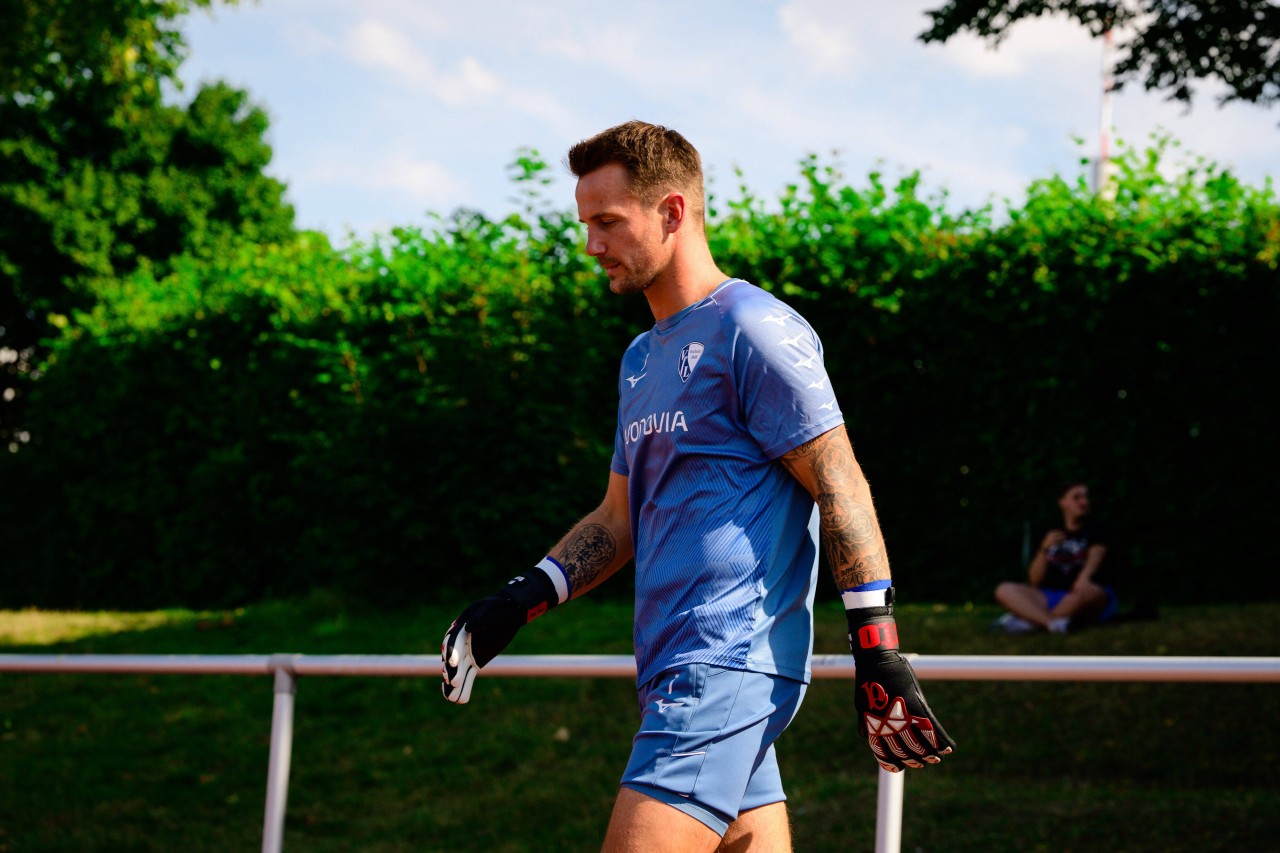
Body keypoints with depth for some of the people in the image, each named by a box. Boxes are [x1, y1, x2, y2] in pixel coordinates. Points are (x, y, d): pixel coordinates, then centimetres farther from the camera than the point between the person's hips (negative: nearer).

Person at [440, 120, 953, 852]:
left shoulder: (752, 328, -7)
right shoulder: (643, 359, 20)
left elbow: (841, 489, -11)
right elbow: (622, 517, 26)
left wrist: (877, 643, -16)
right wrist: (523, 598, 13)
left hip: (728, 667, -8)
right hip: (680, 672, 9)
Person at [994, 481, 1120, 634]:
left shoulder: (1095, 530, 9)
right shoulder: (1052, 537, 17)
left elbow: (1096, 557, -14)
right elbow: (1035, 581, 9)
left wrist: (1084, 577, -37)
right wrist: (1045, 549, -7)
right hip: (1052, 597, 3)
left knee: (1086, 593, -40)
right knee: (1004, 590, -16)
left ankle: (1031, 621, -28)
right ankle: (1052, 622, -41)